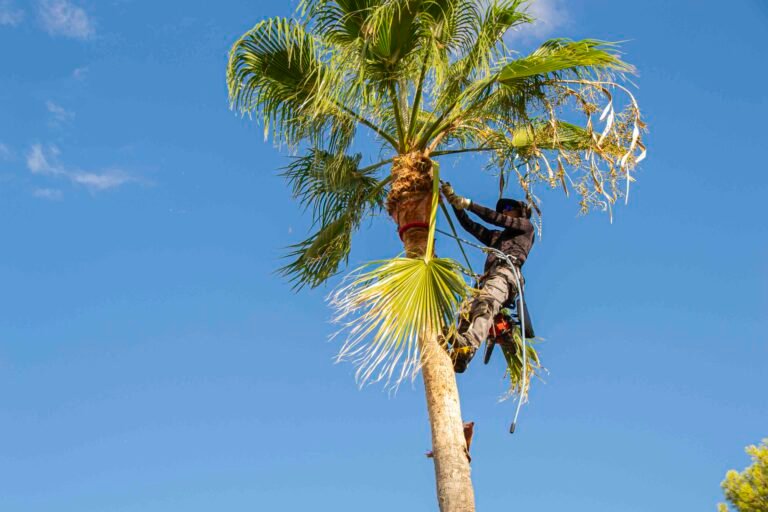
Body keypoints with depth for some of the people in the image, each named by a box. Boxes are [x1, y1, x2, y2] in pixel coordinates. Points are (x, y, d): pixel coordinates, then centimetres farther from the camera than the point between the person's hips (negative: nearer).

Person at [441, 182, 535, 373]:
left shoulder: (526, 226, 25)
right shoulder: (495, 236, 42)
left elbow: (496, 219, 12)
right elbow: (468, 225, 35)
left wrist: (468, 204, 11)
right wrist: (454, 201, 26)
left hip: (506, 272, -8)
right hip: (488, 276, 8)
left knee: (486, 303, -38)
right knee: (468, 312, -22)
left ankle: (467, 346, -65)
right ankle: (455, 353, -44)